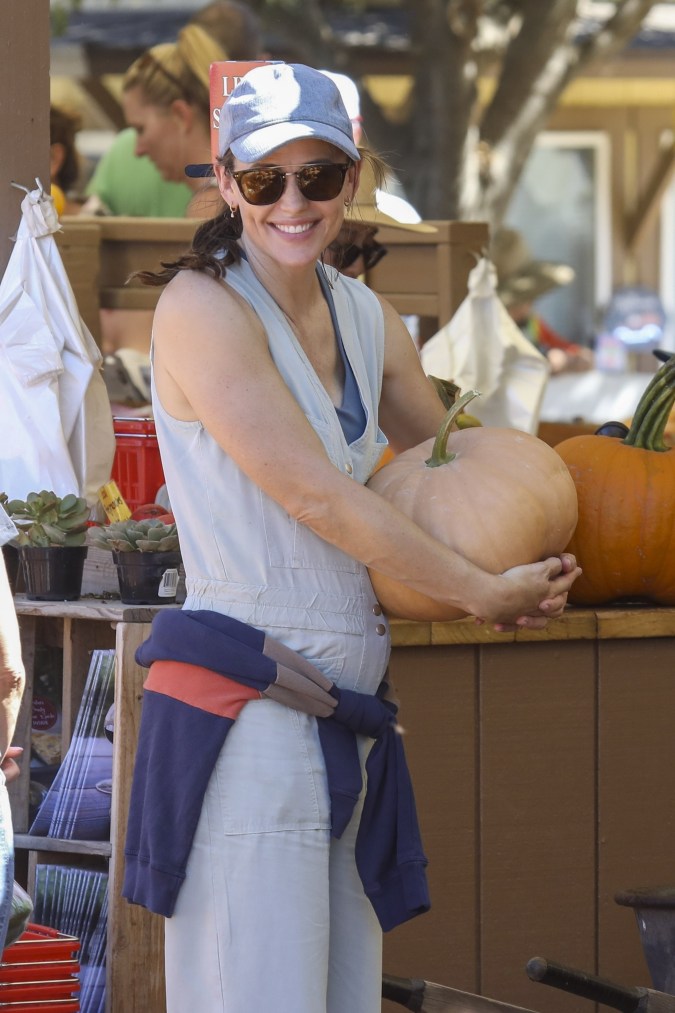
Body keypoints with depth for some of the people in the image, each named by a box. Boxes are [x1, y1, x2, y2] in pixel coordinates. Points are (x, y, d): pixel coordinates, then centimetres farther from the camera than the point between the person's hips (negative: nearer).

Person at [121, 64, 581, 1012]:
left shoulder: (369, 321, 13)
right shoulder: (203, 307, -9)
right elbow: (318, 498, -14)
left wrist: (531, 572, 7)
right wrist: (484, 593, -8)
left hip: (348, 714, 8)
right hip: (245, 710, -8)